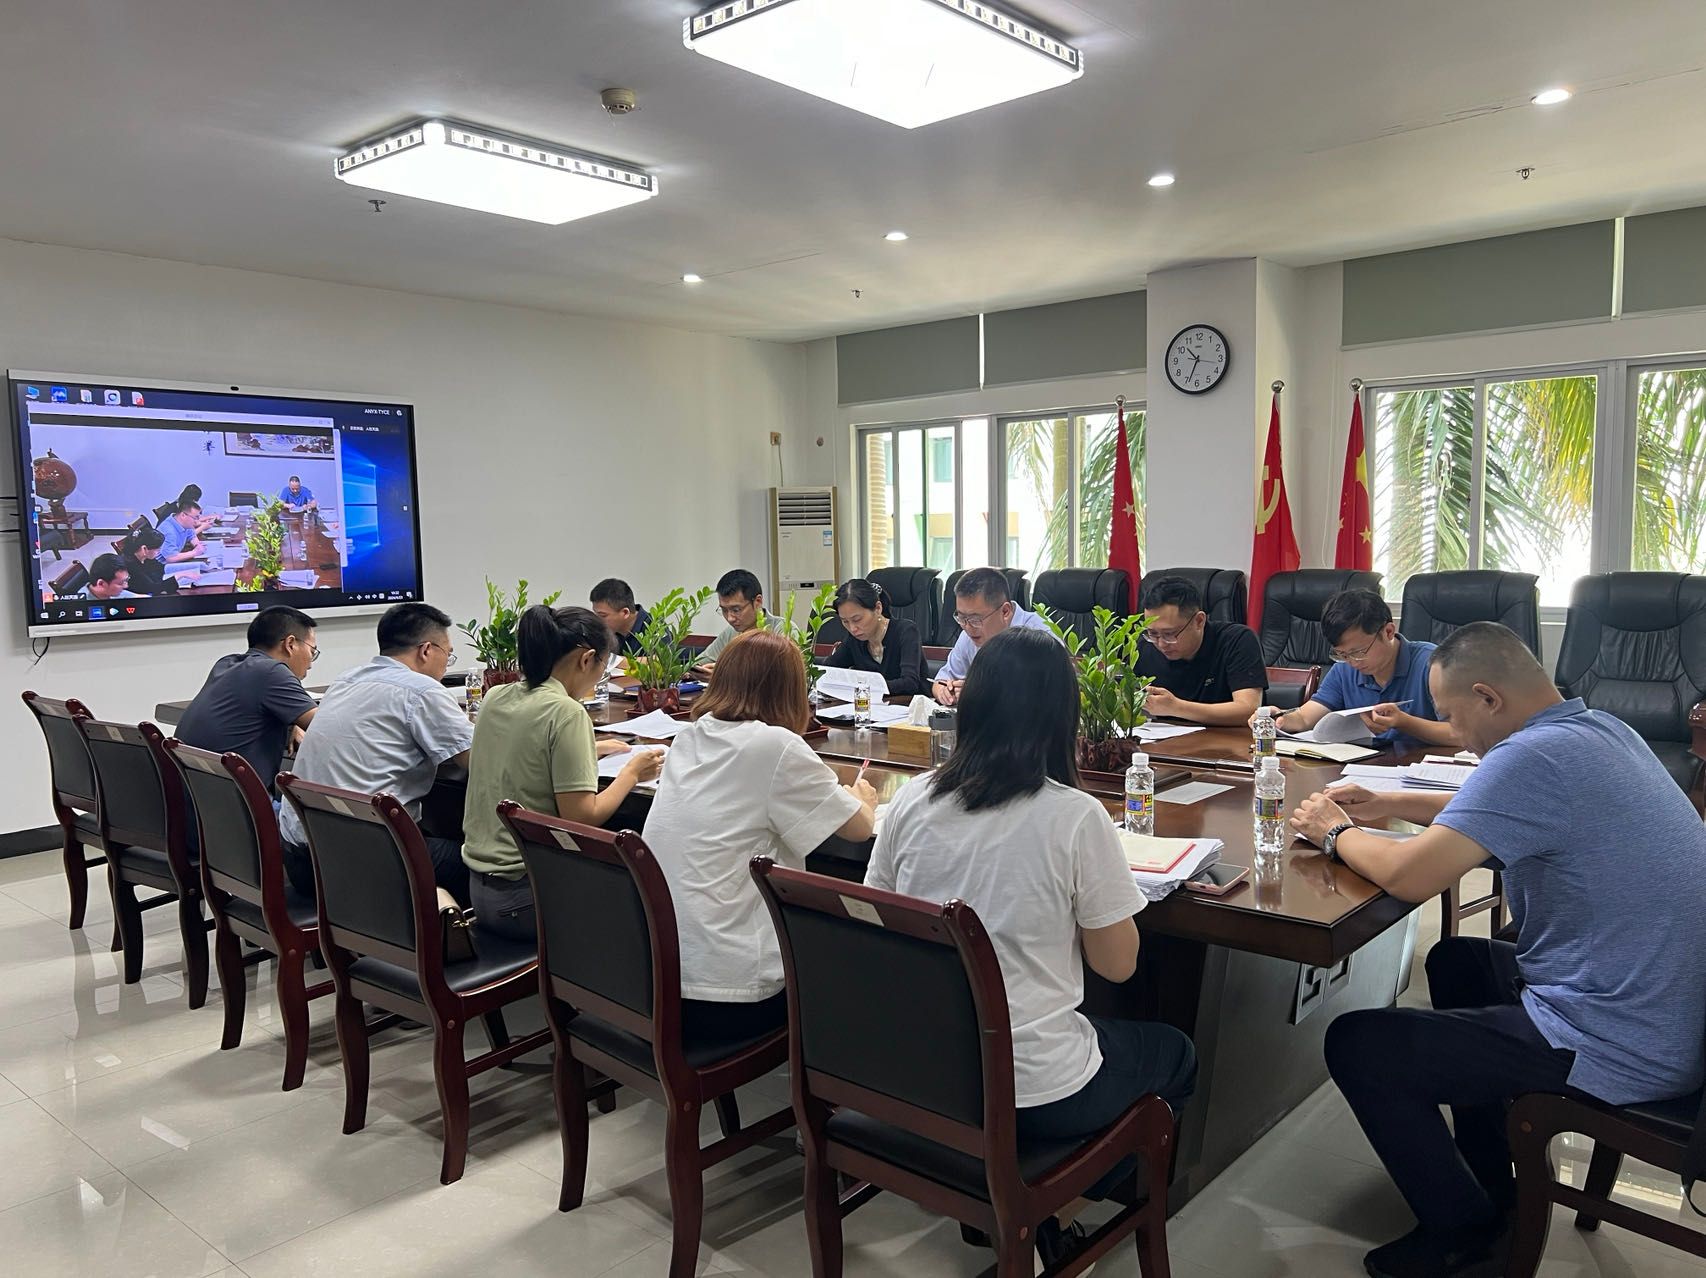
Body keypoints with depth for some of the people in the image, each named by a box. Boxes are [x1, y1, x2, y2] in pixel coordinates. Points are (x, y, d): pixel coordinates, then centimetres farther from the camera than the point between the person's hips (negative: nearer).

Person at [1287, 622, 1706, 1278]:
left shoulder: (1533, 755, -25)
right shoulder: (1601, 728, 5)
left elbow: (1411, 876, -27)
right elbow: (1501, 812, 22)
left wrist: (1336, 832, -7)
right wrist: (1389, 804, 14)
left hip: (1619, 1048, -10)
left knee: (1354, 1044, -4)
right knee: (1456, 960, 30)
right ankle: (1489, 1181, 40)